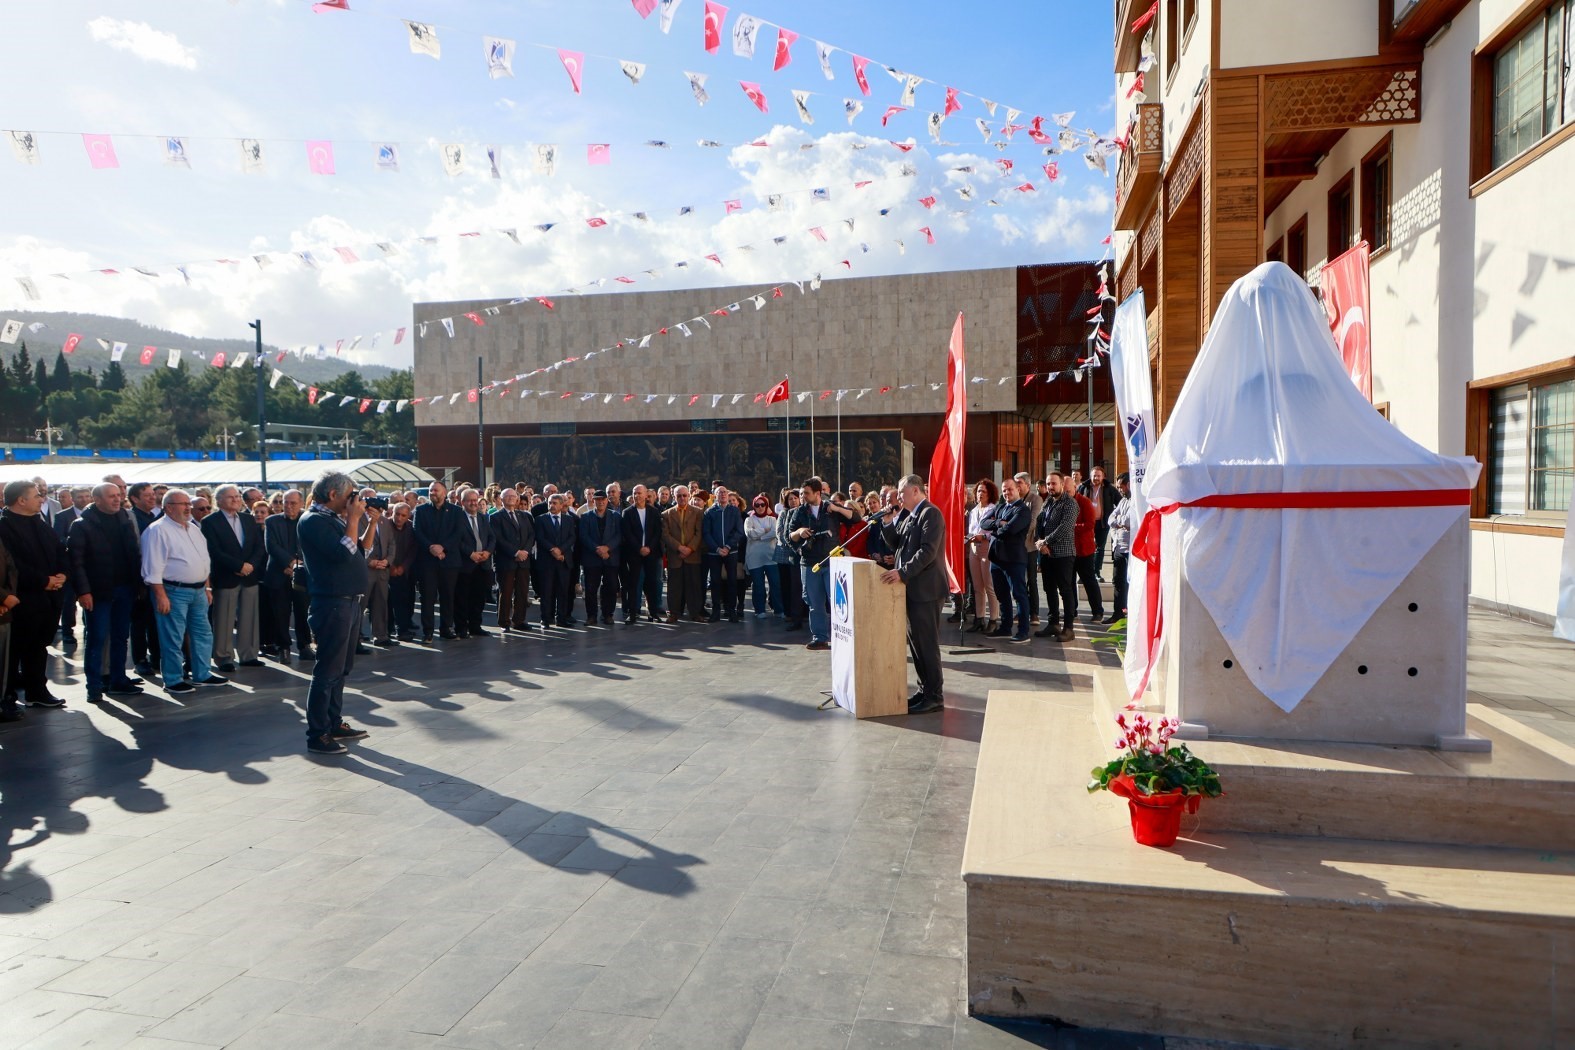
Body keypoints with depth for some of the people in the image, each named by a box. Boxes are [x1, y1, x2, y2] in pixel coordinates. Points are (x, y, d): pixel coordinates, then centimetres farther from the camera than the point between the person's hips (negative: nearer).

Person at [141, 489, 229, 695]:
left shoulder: (193, 528, 15)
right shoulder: (158, 530, -11)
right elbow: (153, 567, -16)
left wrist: (206, 587, 17)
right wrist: (161, 596, -20)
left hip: (198, 591, 8)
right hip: (174, 592, -8)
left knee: (203, 633, 13)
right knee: (173, 638, -1)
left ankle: (202, 674, 24)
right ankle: (173, 681, 9)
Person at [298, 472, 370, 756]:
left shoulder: (334, 518, 15)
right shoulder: (314, 520, -13)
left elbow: (362, 548, 17)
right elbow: (344, 553, -23)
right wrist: (354, 518, -15)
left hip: (349, 601, 10)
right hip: (332, 603, -10)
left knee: (341, 668, 16)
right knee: (328, 670, -5)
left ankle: (334, 723, 27)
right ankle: (318, 735, 1)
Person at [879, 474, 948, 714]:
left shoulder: (930, 513, -12)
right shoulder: (908, 515, 17)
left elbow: (928, 551, -22)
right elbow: (897, 544, 16)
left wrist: (902, 572, -27)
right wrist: (888, 522, 2)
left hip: (925, 589, -9)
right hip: (912, 588, 9)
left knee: (927, 643, -4)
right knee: (915, 641, 13)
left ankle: (934, 696, 4)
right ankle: (925, 689, 23)